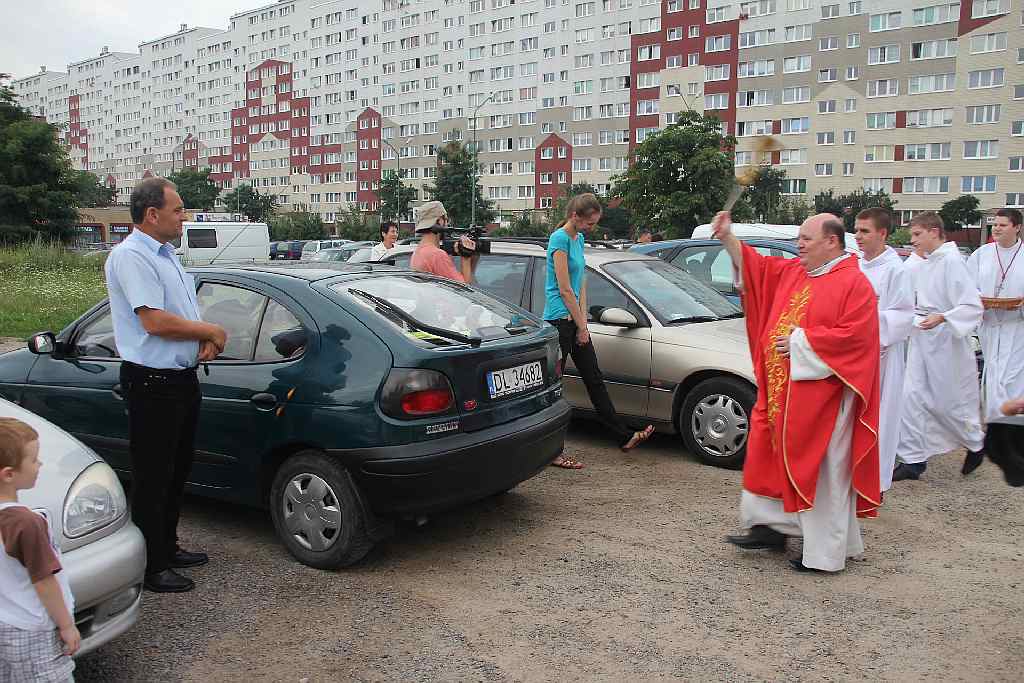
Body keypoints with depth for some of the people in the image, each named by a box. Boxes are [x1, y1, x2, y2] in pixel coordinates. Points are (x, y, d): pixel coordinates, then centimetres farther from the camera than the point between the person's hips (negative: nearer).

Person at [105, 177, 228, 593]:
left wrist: (205, 342, 2)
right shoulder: (130, 256, -16)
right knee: (152, 478, -1)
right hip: (152, 383, -10)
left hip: (181, 377, 10)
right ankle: (150, 568, 10)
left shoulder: (165, 255, 14)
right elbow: (155, 321, -24)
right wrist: (211, 332, -12)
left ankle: (167, 547, 34)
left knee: (177, 470, 19)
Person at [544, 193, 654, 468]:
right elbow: (564, 289, -17)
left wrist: (583, 320, 5)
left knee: (594, 380, 14)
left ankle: (625, 436, 21)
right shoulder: (560, 239, -14)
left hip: (574, 320, 9)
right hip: (559, 319, -9)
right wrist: (581, 325, -11)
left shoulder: (579, 238, 13)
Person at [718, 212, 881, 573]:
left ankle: (826, 554, 12)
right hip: (782, 393, 8)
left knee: (821, 472, 0)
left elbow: (852, 336, -20)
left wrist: (801, 343, -17)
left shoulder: (853, 283, -12)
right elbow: (754, 265, 15)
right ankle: (772, 527, 27)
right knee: (772, 458, 13)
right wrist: (727, 237, 1)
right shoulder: (791, 272, 10)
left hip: (821, 397, -8)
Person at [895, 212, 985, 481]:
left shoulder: (952, 261, -16)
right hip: (921, 339, 7)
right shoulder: (921, 266, 9)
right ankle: (913, 459, 9)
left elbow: (972, 306, -21)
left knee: (947, 401, 5)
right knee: (913, 397, 3)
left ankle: (977, 442, 33)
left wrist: (942, 318, -33)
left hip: (945, 340, -7)